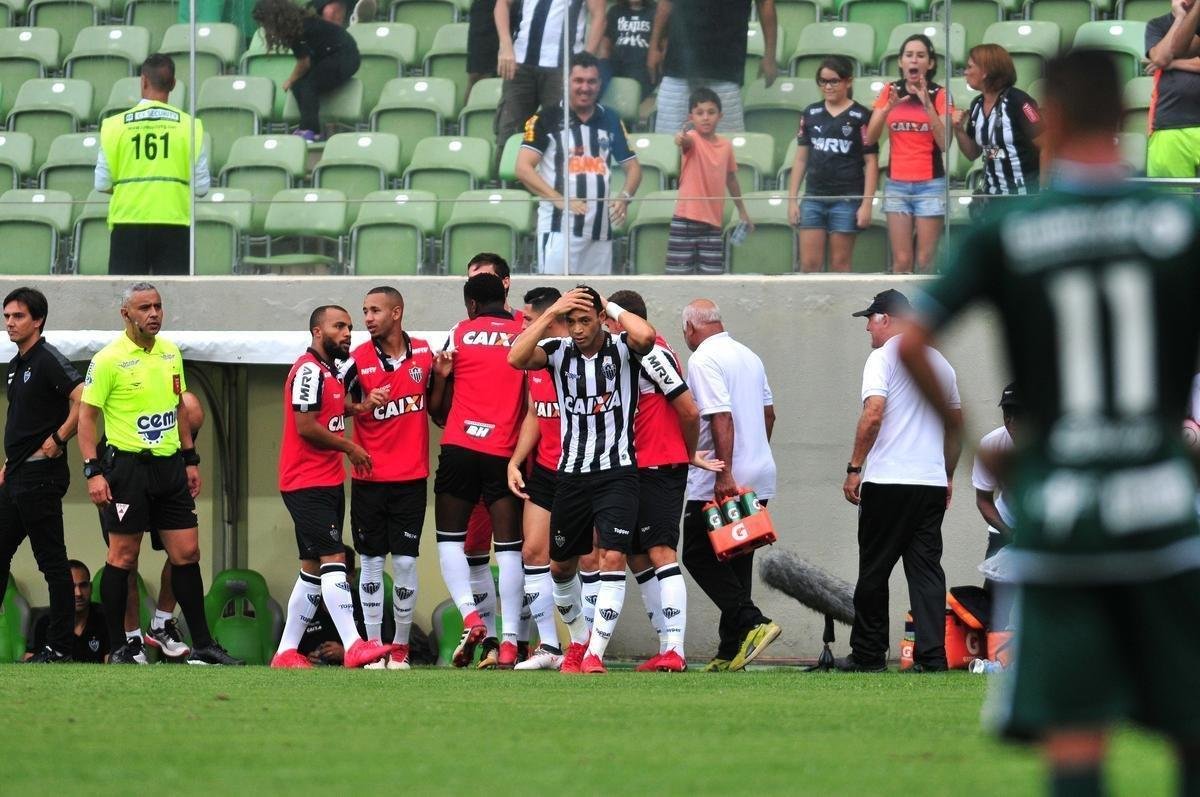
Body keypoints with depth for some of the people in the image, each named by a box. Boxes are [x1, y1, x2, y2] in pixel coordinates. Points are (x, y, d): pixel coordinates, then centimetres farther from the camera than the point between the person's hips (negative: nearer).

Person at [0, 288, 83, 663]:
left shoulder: (49, 361, -11)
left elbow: (83, 400, -23)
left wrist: (57, 440, -18)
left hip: (41, 474, -10)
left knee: (51, 560, -6)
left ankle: (60, 645, -3)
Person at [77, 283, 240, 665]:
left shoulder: (170, 353, 11)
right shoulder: (109, 360, -9)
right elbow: (86, 417, -8)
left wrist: (190, 459, 18)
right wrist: (93, 471, -16)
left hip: (169, 464, 6)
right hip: (127, 465, -6)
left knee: (187, 552, 5)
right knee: (123, 556, -2)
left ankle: (202, 645, 9)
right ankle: (118, 647, 5)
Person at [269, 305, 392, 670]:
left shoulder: (328, 371, 17)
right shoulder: (309, 371, -14)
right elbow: (306, 426, -20)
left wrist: (358, 407, 5)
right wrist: (350, 448, -10)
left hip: (329, 483, 10)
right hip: (307, 485, -10)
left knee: (314, 568, 11)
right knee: (333, 560, -17)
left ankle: (287, 651, 14)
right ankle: (353, 646, -25)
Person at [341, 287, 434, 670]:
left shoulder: (424, 353, 3)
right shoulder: (358, 360, -3)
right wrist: (364, 406, -15)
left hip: (411, 477, 1)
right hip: (369, 478, -1)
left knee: (405, 561, 0)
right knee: (372, 562, 1)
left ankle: (401, 646, 9)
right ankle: (373, 646, 7)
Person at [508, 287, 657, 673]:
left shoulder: (622, 349, -6)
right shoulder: (559, 351, 0)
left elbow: (646, 336, -30)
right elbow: (516, 358, -19)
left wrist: (612, 308, -14)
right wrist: (552, 312, -19)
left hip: (617, 471, -4)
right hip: (572, 474, 4)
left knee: (612, 558, -16)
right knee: (561, 567, 13)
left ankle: (595, 654, -12)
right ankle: (579, 639, 36)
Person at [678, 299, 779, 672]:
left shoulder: (703, 360, -12)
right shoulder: (749, 357, 14)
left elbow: (721, 417, -21)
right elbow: (768, 413, 20)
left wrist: (724, 475, -23)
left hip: (720, 482, -8)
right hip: (760, 475, 8)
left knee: (699, 556, -1)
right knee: (737, 560, 10)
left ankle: (752, 623, -15)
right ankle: (731, 651, 8)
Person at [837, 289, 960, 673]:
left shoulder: (883, 358, -4)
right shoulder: (939, 363, 17)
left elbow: (873, 415, -16)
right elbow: (957, 424, 22)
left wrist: (854, 468, -11)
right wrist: (948, 475, 29)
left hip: (888, 482, -6)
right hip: (933, 483, 6)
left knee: (874, 570, 3)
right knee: (927, 569, 2)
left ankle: (868, 655, 7)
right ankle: (932, 656, -8)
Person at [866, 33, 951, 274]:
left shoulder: (940, 95, -2)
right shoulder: (890, 92, 6)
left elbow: (944, 143, -11)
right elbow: (870, 138, 0)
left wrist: (927, 104, -20)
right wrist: (888, 107, -16)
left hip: (930, 184, -2)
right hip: (896, 184, 2)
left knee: (925, 262, -4)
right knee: (901, 262, -2)